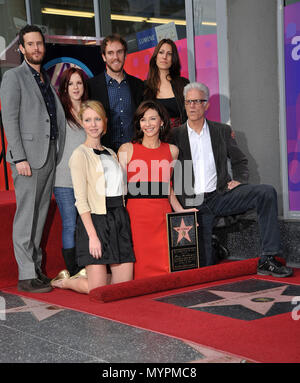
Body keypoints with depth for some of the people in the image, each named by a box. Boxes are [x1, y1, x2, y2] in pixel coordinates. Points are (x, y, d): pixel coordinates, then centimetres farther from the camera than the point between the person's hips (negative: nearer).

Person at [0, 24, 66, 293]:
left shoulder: (45, 78, 19)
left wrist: (58, 152, 10)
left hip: (50, 154, 7)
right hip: (28, 155, -7)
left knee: (40, 213, 10)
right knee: (26, 215, -6)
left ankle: (36, 267, 17)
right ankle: (26, 276, -3)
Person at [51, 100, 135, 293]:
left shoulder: (111, 153, 16)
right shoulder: (80, 154, -6)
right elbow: (81, 200, -11)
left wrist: (124, 221, 8)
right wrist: (93, 235, -17)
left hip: (120, 219, 7)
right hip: (95, 220, -7)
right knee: (98, 289, -6)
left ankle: (87, 275, 27)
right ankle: (65, 281, 23)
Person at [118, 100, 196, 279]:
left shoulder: (172, 150, 12)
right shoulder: (127, 149, 2)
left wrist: (181, 211, 11)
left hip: (163, 216, 3)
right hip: (136, 216, -3)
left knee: (166, 269, -2)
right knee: (141, 270, -3)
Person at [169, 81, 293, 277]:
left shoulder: (222, 131, 10)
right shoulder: (175, 135, 5)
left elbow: (240, 160, 18)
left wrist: (240, 180, -2)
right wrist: (179, 204, -6)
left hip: (220, 195, 2)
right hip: (193, 203, -1)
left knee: (267, 193, -25)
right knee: (203, 264, -10)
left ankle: (267, 260, -24)